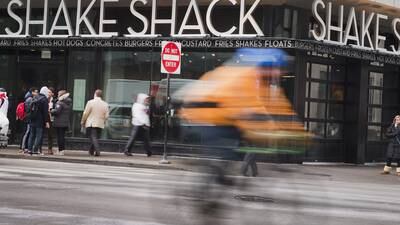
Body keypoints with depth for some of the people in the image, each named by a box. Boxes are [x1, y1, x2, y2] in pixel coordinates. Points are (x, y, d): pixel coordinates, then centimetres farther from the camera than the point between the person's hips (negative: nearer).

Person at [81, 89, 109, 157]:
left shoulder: (90, 102, -7)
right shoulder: (105, 104, 4)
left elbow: (85, 113, -7)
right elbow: (106, 116, 4)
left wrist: (82, 122, 5)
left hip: (90, 124, -4)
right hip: (100, 125, 4)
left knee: (93, 138, -7)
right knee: (95, 138, 16)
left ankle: (97, 151, -23)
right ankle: (91, 151, 23)